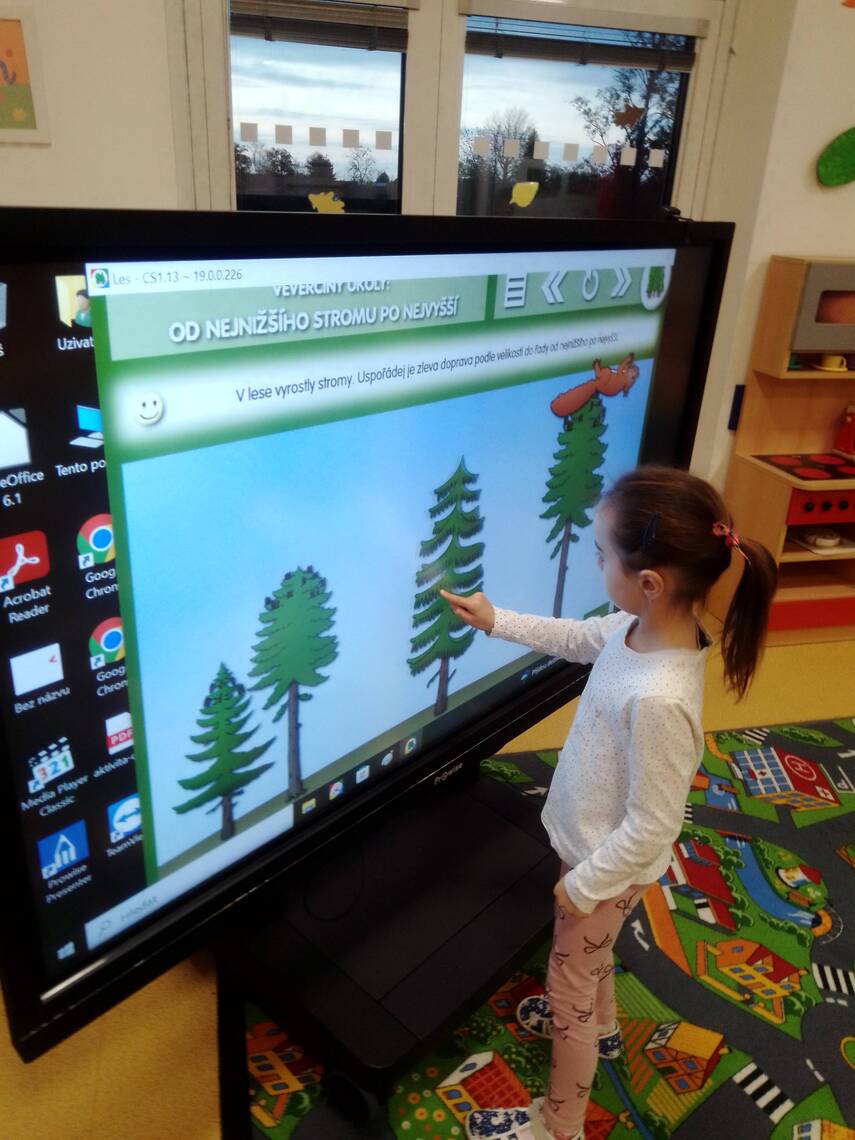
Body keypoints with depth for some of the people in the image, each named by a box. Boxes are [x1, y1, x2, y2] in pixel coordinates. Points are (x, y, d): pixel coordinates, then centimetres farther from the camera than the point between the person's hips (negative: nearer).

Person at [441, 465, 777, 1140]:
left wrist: (583, 884, -16)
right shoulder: (641, 627, -16)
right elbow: (578, 638, 7)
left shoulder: (659, 700, -41)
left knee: (569, 986, 16)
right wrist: (496, 621, 7)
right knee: (590, 955, 34)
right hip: (592, 843, 8)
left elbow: (651, 827, -30)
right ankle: (600, 1027, 65)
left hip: (611, 865, -8)